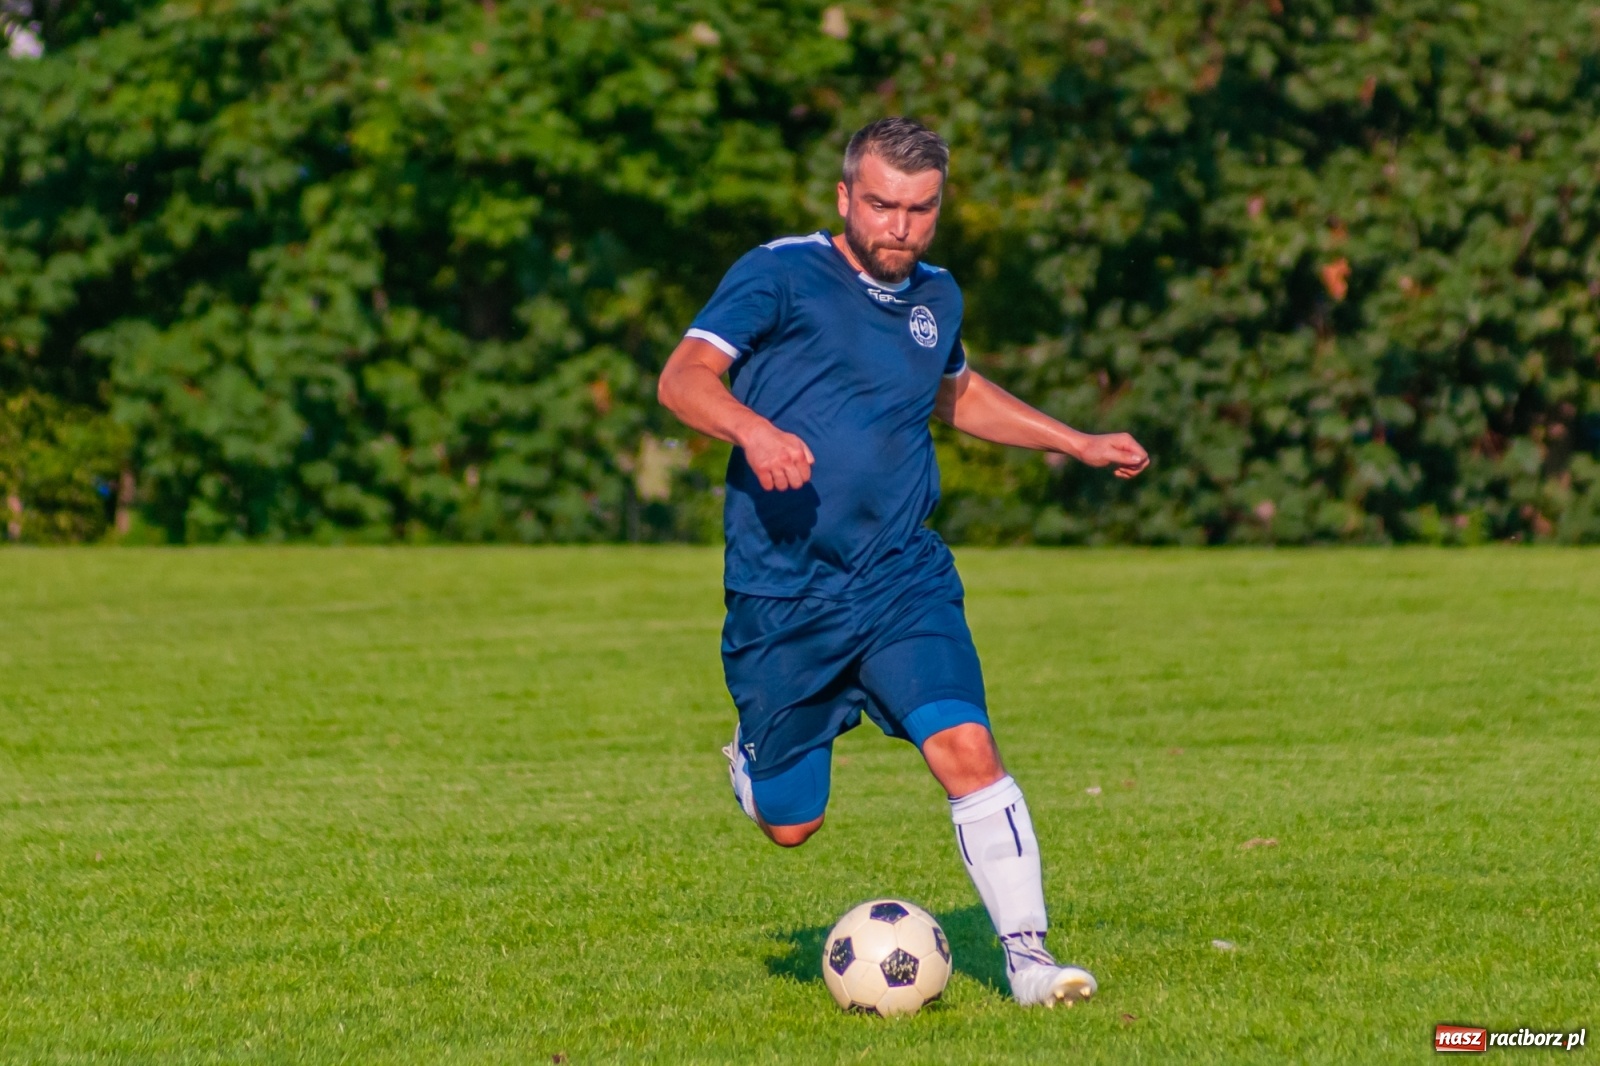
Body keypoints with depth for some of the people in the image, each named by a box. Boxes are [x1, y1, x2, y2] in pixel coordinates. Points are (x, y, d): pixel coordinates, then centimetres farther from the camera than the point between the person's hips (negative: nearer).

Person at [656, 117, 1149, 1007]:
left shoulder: (937, 297, 12)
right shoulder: (782, 276, -8)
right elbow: (684, 378, -20)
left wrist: (1077, 443, 28)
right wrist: (755, 430, -39)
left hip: (904, 578, 3)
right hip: (782, 591, -3)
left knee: (966, 747, -21)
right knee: (792, 826, 7)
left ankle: (1028, 957, -15)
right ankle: (756, 762, 43)